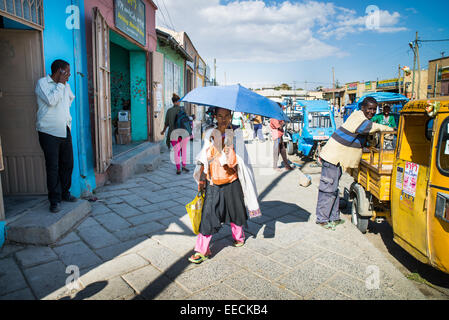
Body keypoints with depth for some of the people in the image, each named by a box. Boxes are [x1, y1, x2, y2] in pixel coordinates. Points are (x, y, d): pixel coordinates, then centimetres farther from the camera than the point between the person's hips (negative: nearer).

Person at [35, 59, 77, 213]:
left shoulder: (65, 85, 15)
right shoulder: (42, 82, -5)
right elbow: (51, 100, -19)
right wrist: (60, 84, -11)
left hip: (65, 131, 7)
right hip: (49, 132, -7)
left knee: (67, 164, 10)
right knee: (53, 167, -4)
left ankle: (65, 193, 25)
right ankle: (55, 200, 4)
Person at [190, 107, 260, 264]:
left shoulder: (236, 135, -2)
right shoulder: (210, 134, 3)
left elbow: (235, 161, -6)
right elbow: (204, 159, 7)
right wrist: (201, 179, 5)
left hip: (231, 182, -1)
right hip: (213, 183, 1)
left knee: (234, 212, 15)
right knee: (207, 215, -4)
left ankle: (239, 236, 43)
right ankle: (202, 251, 4)